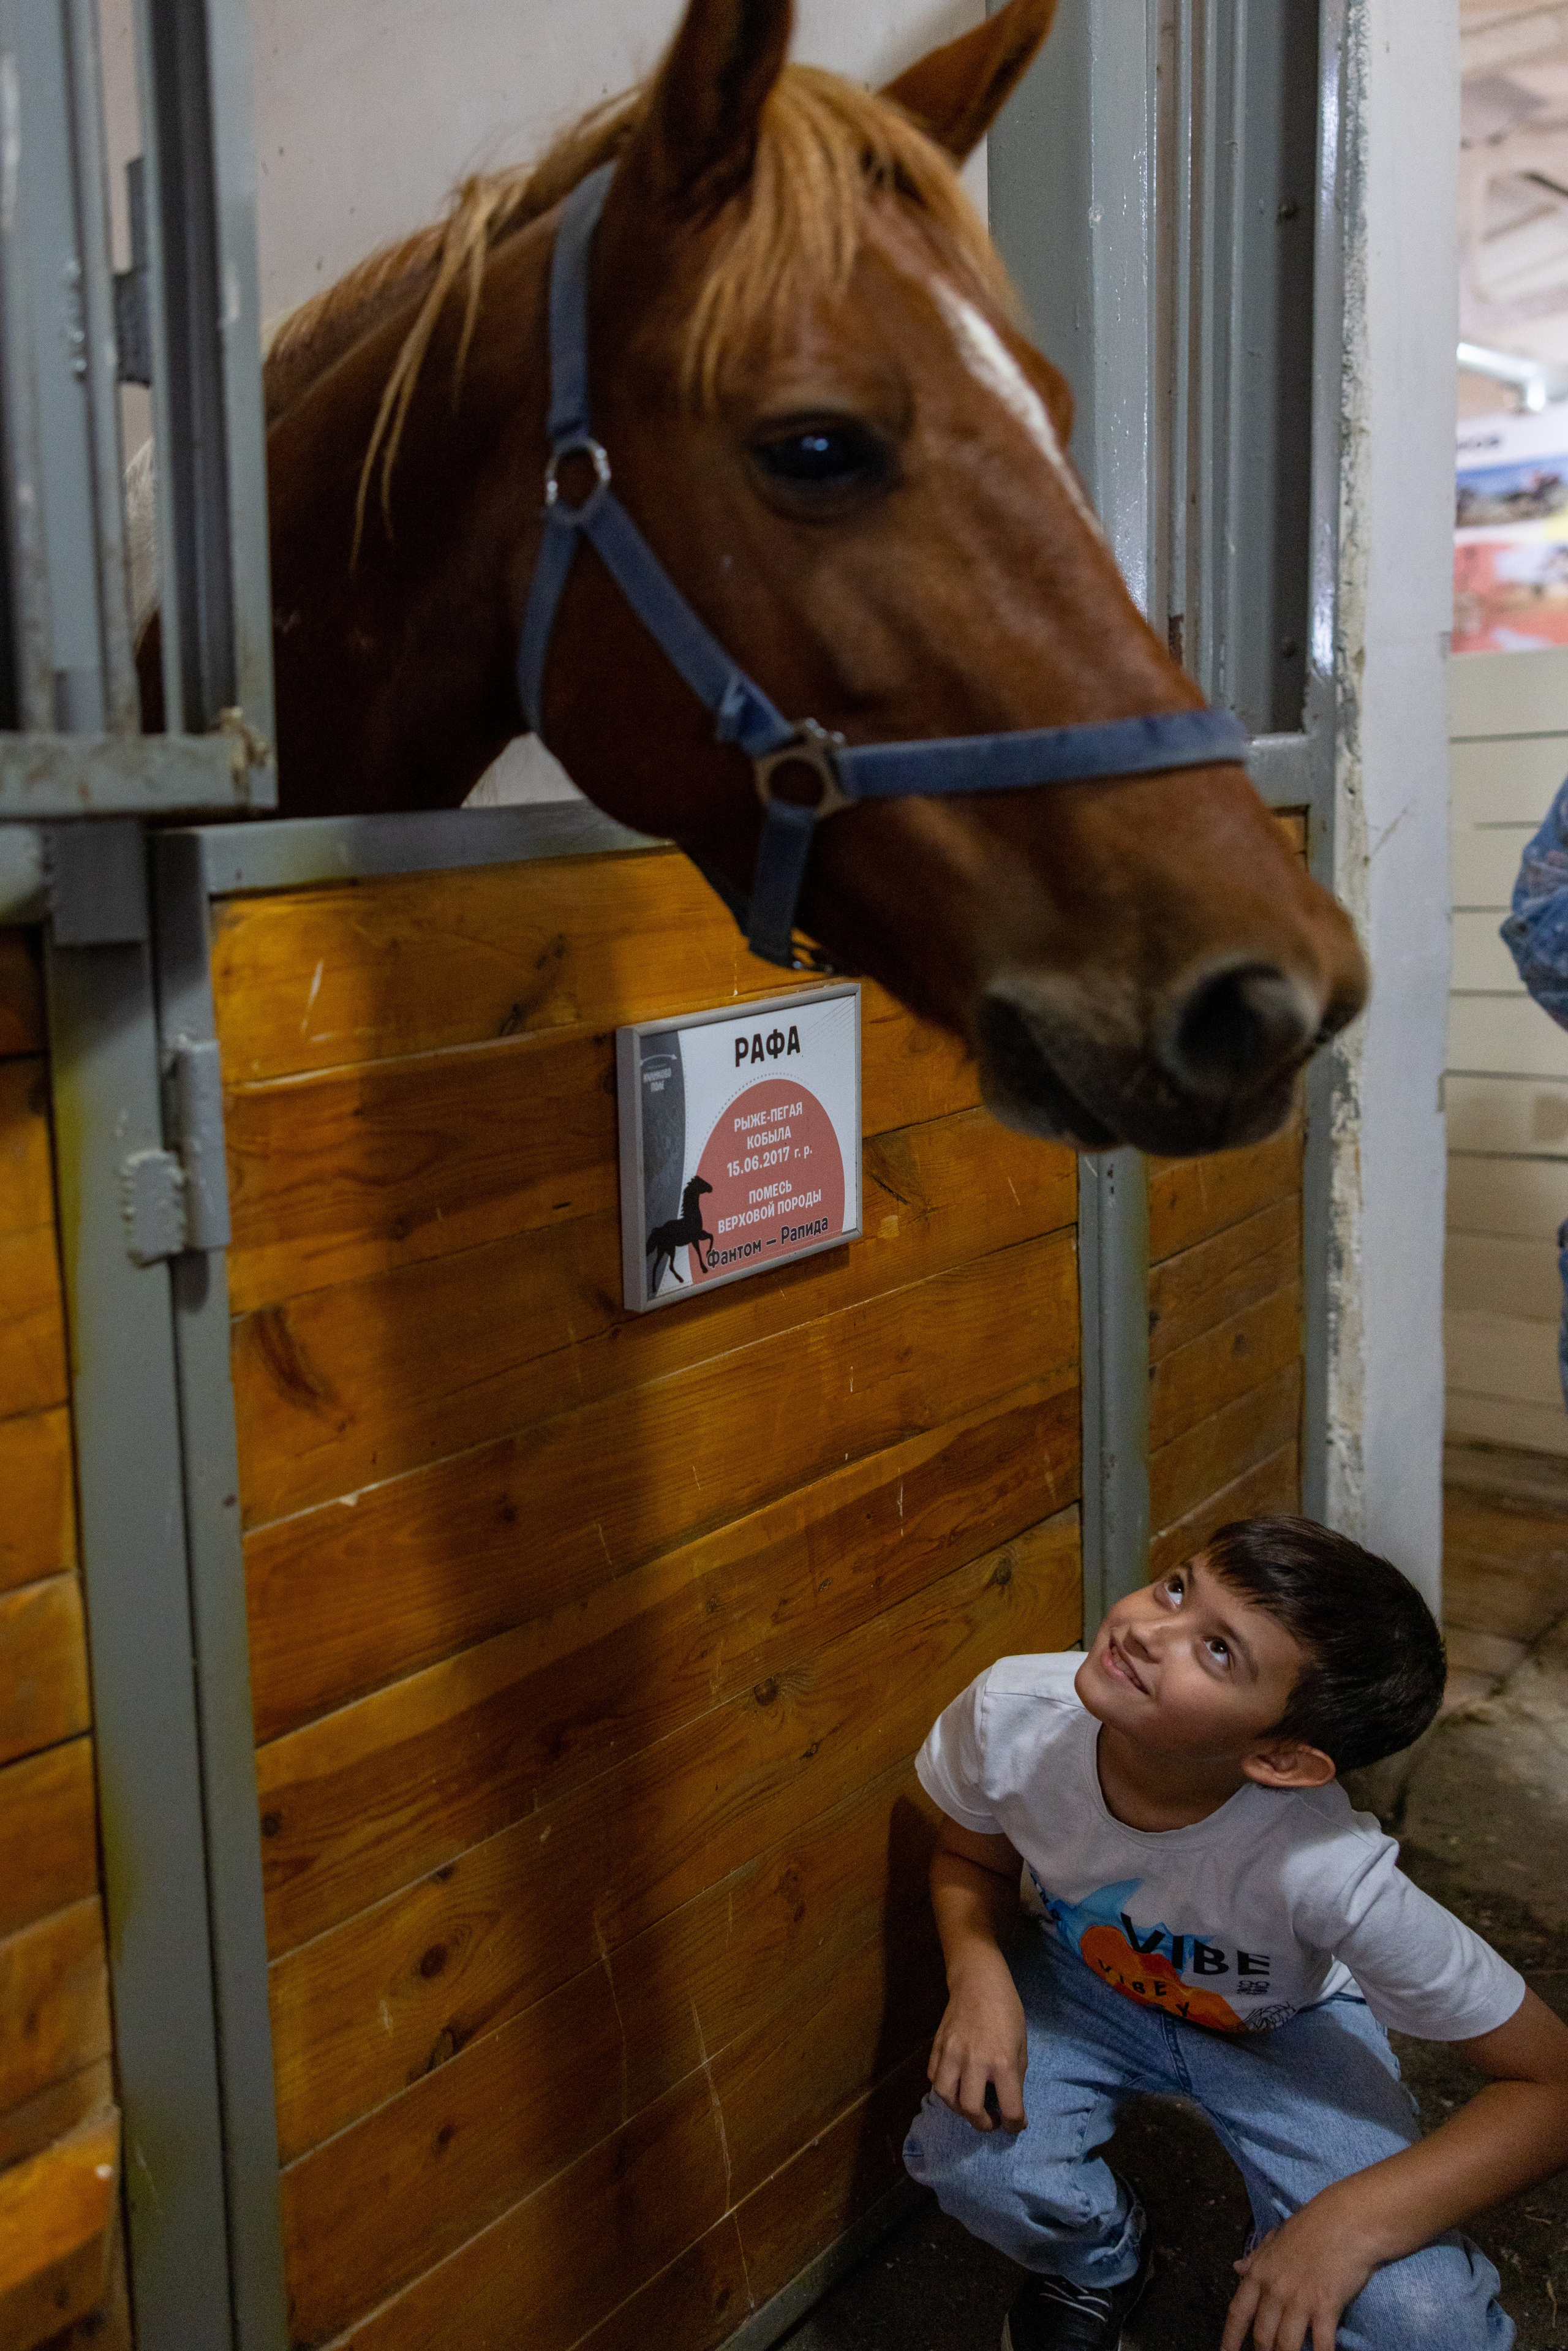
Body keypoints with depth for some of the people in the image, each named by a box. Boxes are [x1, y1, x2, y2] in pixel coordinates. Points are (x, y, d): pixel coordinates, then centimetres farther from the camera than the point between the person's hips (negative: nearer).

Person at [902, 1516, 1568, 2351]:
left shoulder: (1326, 1871, -39)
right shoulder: (1011, 1712, -31)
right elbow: (970, 1859, -6)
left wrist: (1353, 2222, -35)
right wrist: (979, 1976, -26)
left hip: (1283, 2026, -2)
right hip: (1082, 1979, 3)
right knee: (970, 2156, -27)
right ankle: (1099, 2263, 11)